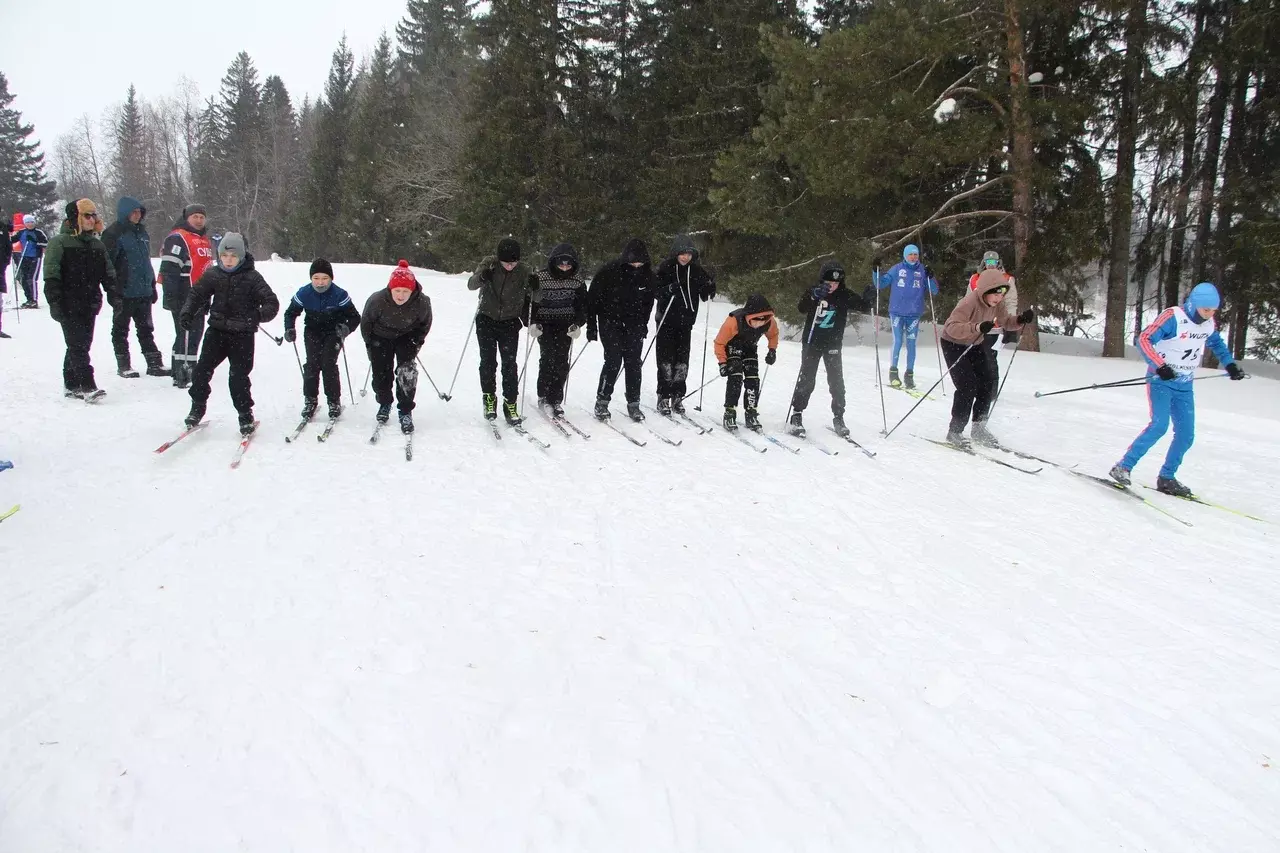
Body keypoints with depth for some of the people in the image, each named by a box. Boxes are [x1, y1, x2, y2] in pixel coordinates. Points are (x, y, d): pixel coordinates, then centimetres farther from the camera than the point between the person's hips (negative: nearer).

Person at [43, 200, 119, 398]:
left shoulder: (97, 245, 16)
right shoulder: (60, 242, -4)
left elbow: (108, 272, 20)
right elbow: (51, 274, -8)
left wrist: (113, 294, 8)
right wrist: (54, 302, -14)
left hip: (90, 305, 6)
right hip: (69, 305, -6)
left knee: (81, 345, 10)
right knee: (77, 345, -10)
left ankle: (71, 385, 19)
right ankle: (87, 386, -16)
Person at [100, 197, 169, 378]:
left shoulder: (142, 232, 13)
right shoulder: (113, 233, -10)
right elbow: (107, 263, -13)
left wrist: (152, 285, 20)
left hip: (144, 291, 7)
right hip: (124, 293, -7)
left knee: (146, 329, 12)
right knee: (121, 329, 6)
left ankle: (154, 363, 16)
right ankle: (123, 365, 13)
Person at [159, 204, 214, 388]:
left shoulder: (204, 240, 20)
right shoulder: (177, 238, -10)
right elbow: (168, 270, -17)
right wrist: (171, 298, -22)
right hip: (184, 299, -9)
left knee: (196, 334, 15)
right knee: (186, 335, -10)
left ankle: (189, 368, 26)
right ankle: (181, 375, -8)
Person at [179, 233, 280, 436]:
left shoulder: (252, 277, -7)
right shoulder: (212, 274, 3)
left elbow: (272, 303, -8)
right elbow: (197, 294, 9)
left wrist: (258, 315, -24)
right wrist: (186, 314, -6)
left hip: (242, 334, -3)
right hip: (217, 330, 3)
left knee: (238, 377, -5)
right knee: (202, 369, -2)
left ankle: (246, 415, 12)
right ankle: (197, 408, 19)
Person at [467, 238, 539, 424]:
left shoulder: (524, 270, -11)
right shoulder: (489, 264, -12)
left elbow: (535, 297, -12)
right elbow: (471, 285, -20)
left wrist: (534, 288, -35)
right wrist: (482, 277, -42)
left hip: (510, 323, 0)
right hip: (486, 320, 0)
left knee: (510, 364, -3)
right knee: (488, 361, 0)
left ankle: (510, 403, 3)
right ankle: (489, 399, 16)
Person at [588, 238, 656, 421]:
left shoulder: (647, 274, -4)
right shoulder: (609, 272, -17)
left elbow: (648, 301, 13)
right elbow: (592, 298, -8)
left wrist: (643, 324, 12)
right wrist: (591, 326, -7)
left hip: (633, 324, 4)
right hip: (610, 322, -3)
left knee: (634, 362, -1)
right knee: (614, 360, -12)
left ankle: (633, 404, 7)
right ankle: (602, 402, 0)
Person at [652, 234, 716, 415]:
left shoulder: (697, 270, 4)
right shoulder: (665, 267, -5)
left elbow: (705, 295, 11)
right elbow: (654, 290, -10)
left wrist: (709, 288, -11)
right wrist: (669, 289, -29)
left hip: (686, 320, 3)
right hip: (666, 319, -3)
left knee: (682, 359, 4)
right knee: (666, 359, -5)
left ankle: (677, 397, 12)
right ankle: (663, 397, 1)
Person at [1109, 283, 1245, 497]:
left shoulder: (1209, 324, 4)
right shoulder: (1173, 317, -17)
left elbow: (1217, 344, 26)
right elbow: (1144, 339, -23)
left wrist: (1230, 365, 16)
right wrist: (1159, 366, -33)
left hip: (1184, 386, 7)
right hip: (1161, 381, -7)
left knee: (1186, 434, 2)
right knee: (1159, 425, -24)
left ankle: (1166, 478, 15)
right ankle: (1123, 467, -18)